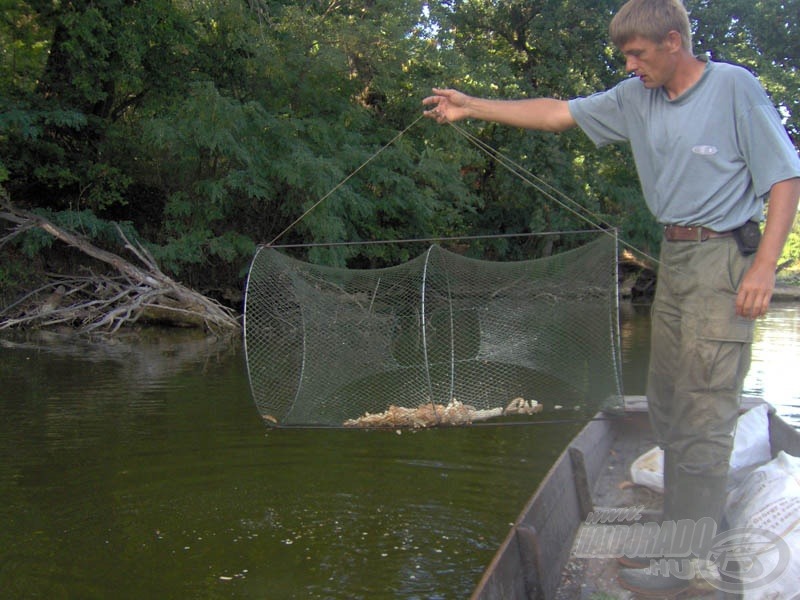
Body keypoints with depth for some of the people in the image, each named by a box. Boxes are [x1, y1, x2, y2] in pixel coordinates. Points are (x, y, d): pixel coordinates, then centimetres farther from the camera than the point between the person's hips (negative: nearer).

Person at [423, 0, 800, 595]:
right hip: (674, 256, 7)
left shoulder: (736, 87, -7)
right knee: (666, 403, 10)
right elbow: (559, 113, 12)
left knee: (704, 411, -7)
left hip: (724, 258, -7)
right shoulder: (636, 98, 10)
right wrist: (473, 107, 9)